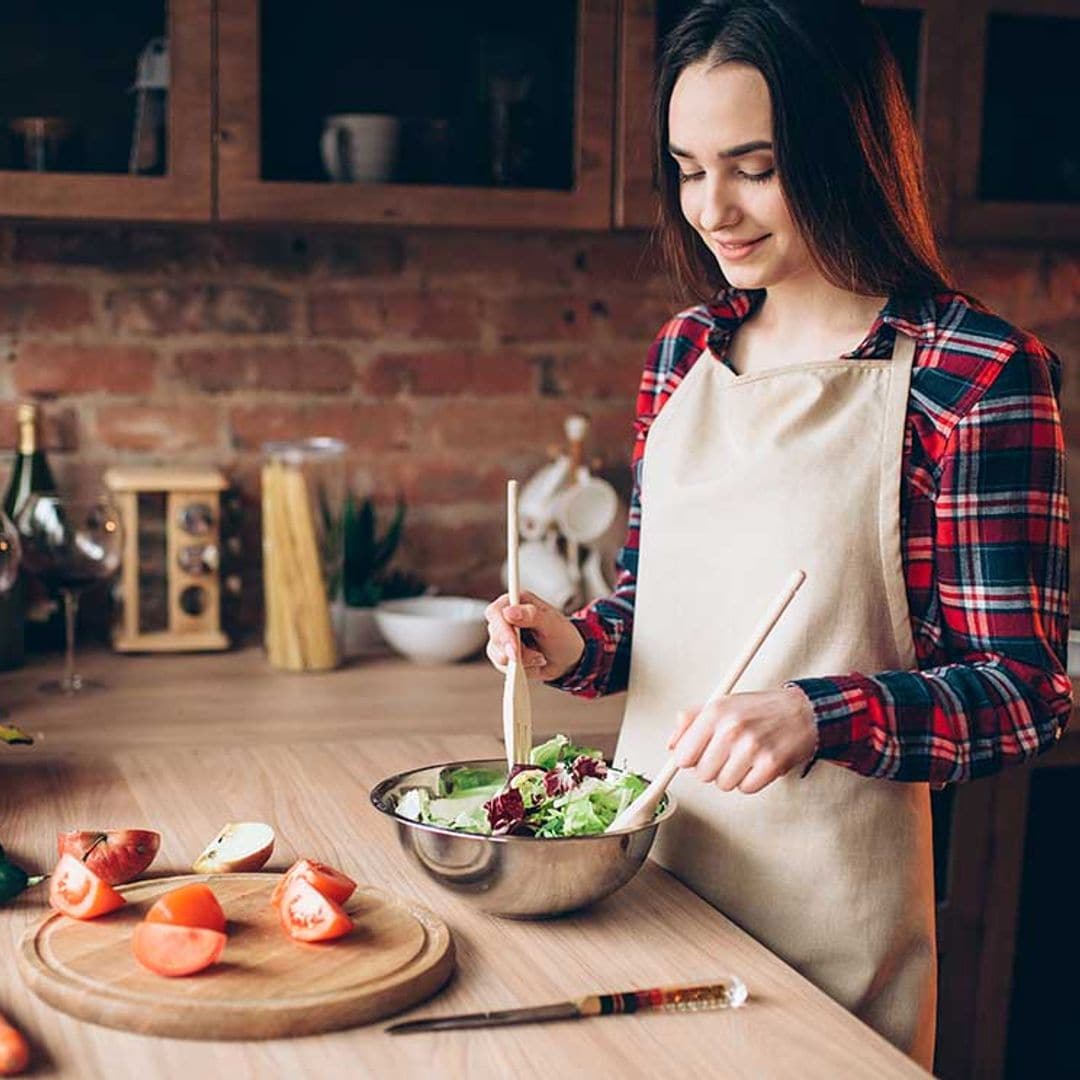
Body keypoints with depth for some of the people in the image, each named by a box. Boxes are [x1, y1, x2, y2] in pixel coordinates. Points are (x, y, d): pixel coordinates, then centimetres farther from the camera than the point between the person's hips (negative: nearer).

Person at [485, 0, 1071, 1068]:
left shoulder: (979, 374, -13)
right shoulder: (684, 351, 4)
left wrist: (819, 716, -29)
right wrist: (578, 645, -7)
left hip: (830, 914, -5)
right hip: (646, 872, 5)